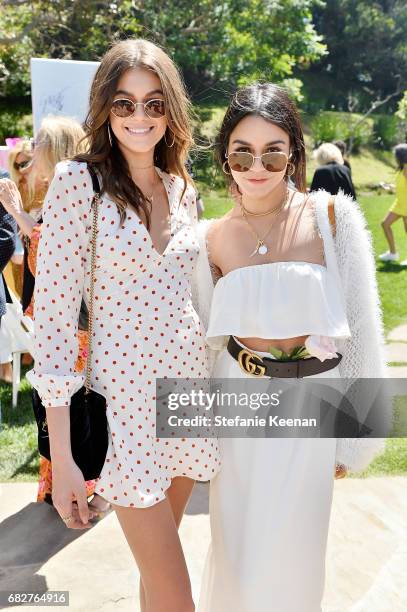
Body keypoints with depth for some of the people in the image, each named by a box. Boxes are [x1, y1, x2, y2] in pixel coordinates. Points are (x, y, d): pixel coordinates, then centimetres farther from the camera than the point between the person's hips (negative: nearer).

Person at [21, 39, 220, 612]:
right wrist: (62, 455, -15)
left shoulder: (182, 188, 8)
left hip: (189, 380, 5)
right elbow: (54, 313, -13)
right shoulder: (78, 182, -10)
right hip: (123, 392, -5)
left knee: (157, 559, 20)